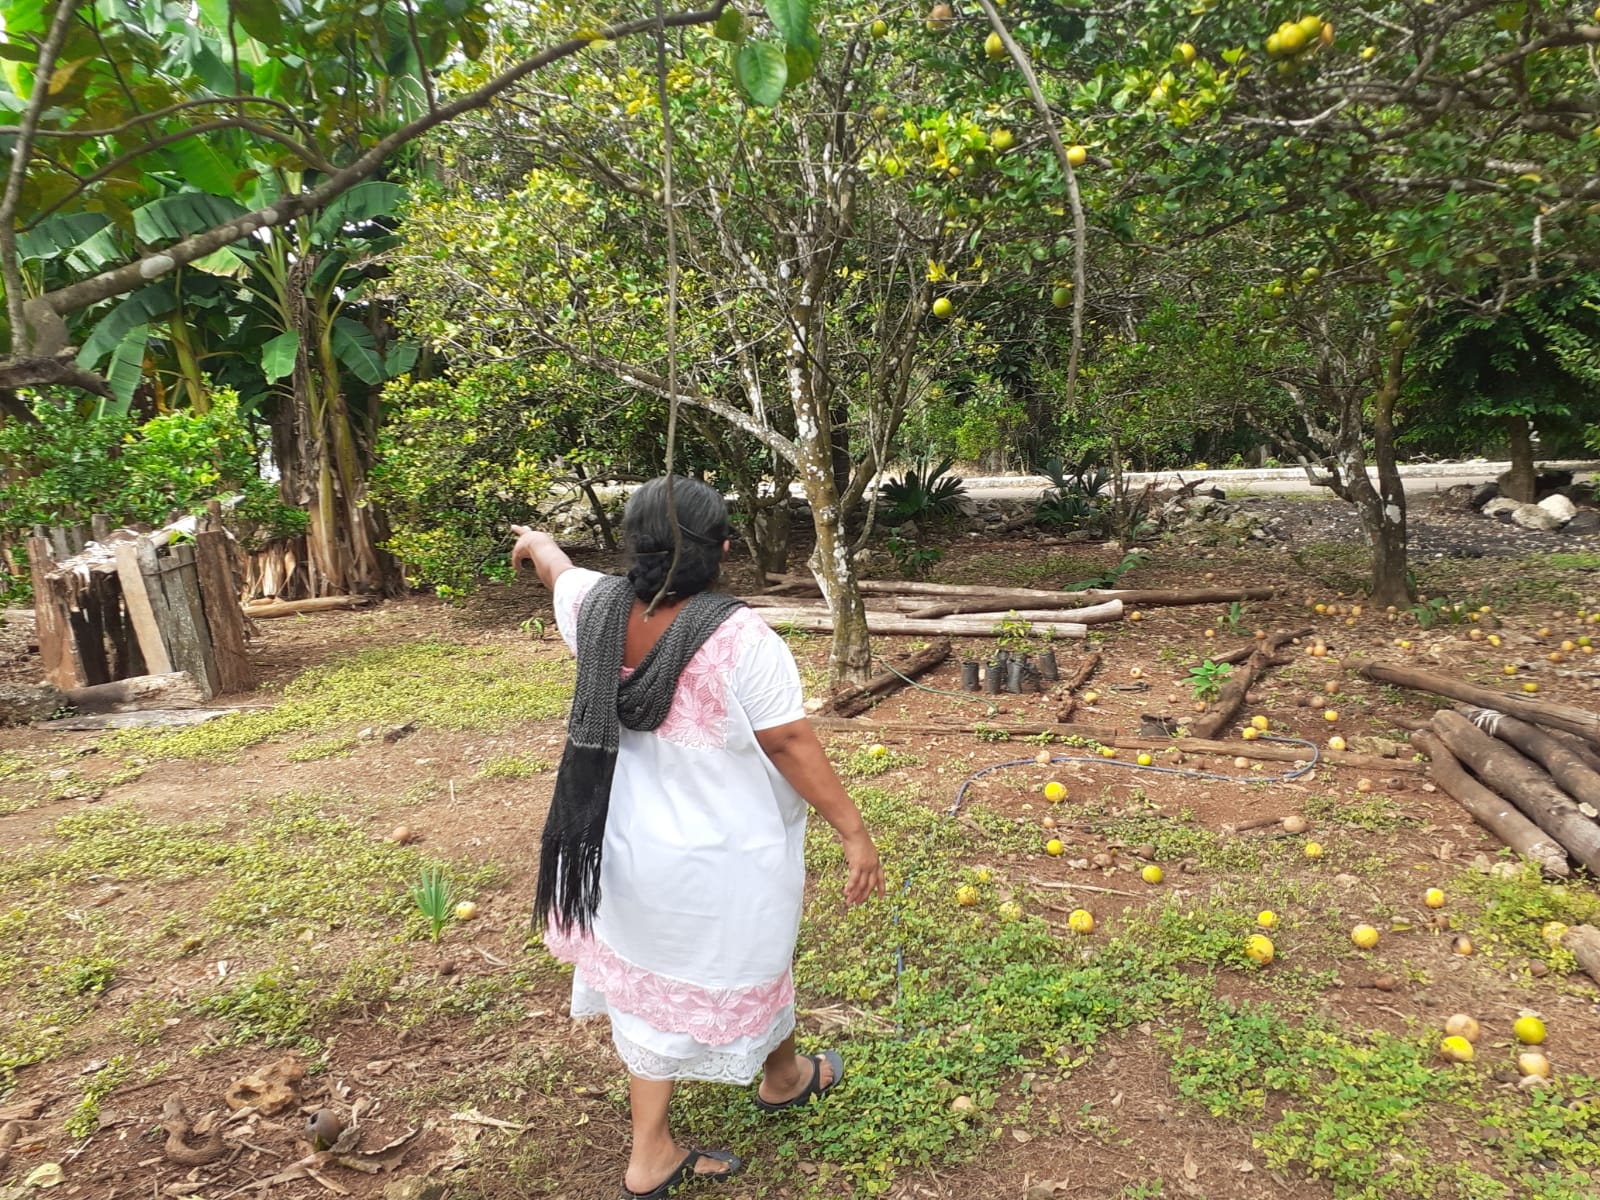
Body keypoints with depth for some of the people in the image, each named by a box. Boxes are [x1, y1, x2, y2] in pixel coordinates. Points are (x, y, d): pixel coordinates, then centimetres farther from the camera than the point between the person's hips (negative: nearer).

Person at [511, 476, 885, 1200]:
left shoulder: (594, 608, -10)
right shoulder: (739, 639, -28)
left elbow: (560, 570, 13)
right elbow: (791, 744, -23)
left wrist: (536, 544, 36)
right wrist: (853, 830, -12)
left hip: (629, 849, 5)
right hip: (724, 860, -4)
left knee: (654, 980, 23)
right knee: (744, 969, 22)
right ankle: (784, 1079, 52)